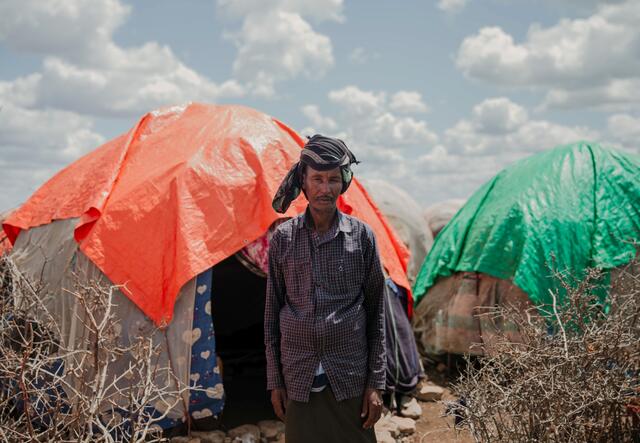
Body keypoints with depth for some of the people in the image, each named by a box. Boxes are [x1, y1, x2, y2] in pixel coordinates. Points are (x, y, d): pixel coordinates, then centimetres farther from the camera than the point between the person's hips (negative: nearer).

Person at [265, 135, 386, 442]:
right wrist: (275, 381, 5)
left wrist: (376, 383, 0)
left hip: (349, 378, -1)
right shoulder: (283, 238, 0)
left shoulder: (361, 236, -2)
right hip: (299, 379, 1)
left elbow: (376, 313, 1)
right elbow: (272, 311, 6)